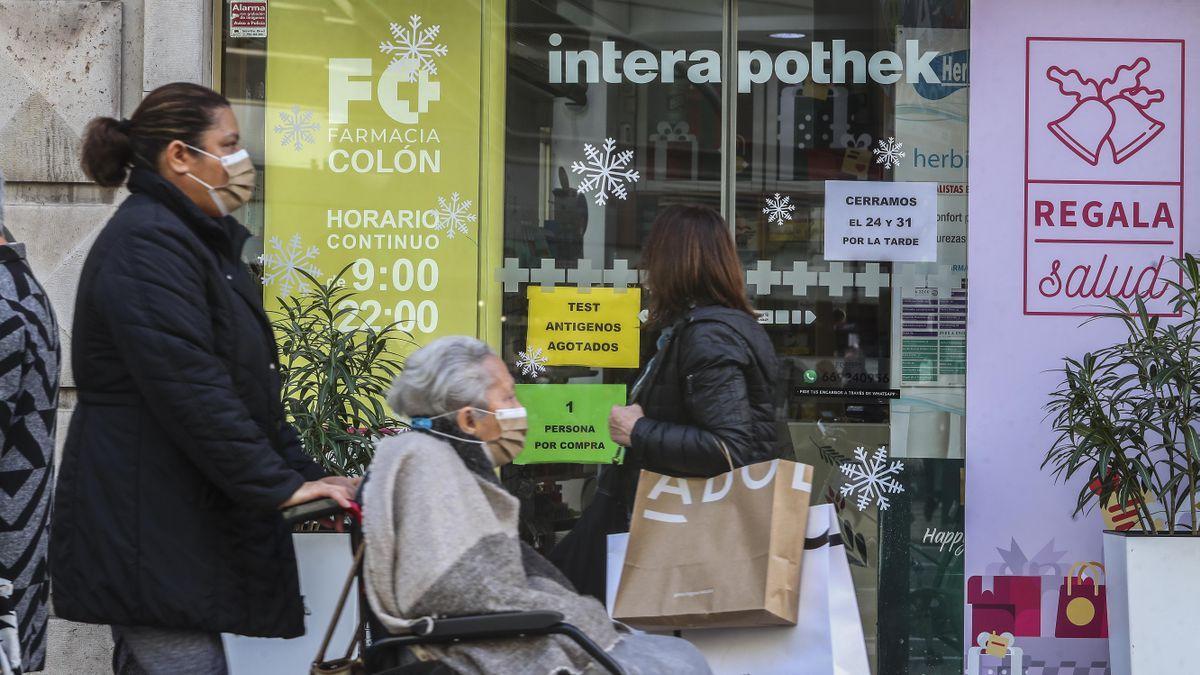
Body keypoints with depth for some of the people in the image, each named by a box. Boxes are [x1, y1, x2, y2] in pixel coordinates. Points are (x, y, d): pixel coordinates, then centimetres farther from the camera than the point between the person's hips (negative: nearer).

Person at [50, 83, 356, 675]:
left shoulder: (198, 241, 20)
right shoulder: (146, 244, -14)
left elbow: (248, 381, 24)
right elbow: (189, 389, -22)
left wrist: (300, 474, 17)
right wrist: (277, 486, -19)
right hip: (150, 531, -11)